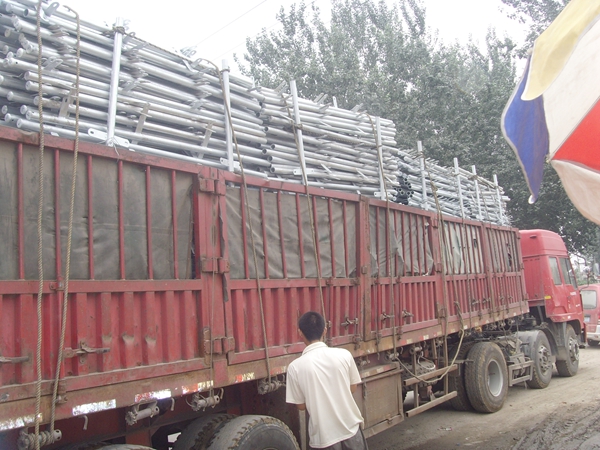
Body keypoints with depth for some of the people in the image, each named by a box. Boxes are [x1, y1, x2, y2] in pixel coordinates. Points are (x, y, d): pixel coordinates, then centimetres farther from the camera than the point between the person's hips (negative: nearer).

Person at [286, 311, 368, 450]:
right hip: (351, 428, 2)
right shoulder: (344, 355, -10)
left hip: (323, 436, -1)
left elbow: (301, 405, -4)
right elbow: (352, 388, 5)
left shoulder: (295, 367, -14)